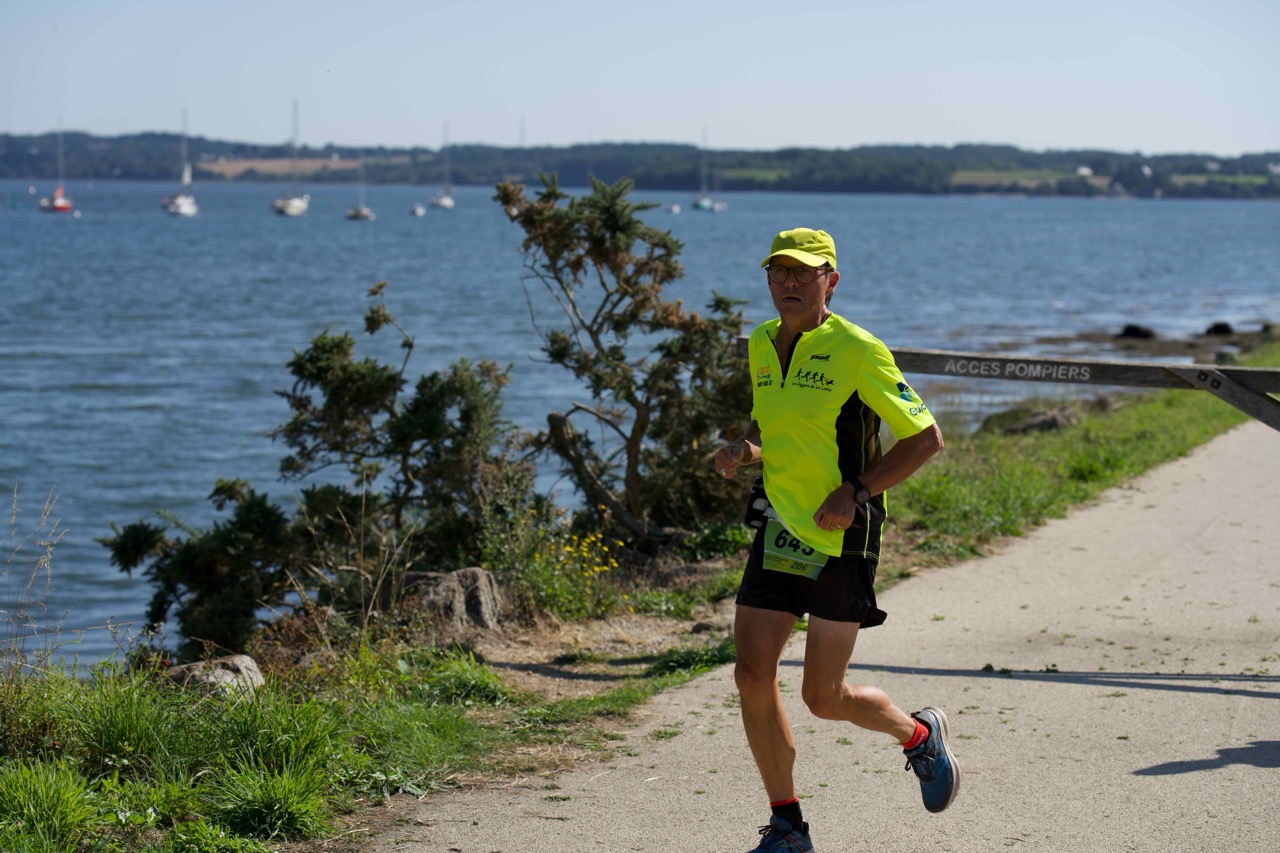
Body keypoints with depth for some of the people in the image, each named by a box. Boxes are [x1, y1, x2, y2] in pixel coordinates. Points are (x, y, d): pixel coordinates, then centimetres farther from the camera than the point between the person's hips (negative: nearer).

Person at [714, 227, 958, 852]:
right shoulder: (761, 346, 7)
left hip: (840, 540, -6)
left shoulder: (857, 350, -12)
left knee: (824, 697, -3)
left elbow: (926, 437, -9)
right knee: (752, 675, -3)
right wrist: (744, 449, 2)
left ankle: (920, 736, 29)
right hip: (778, 531, 6)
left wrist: (857, 492, -17)